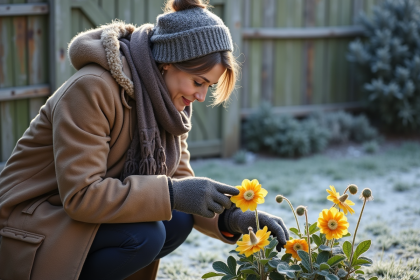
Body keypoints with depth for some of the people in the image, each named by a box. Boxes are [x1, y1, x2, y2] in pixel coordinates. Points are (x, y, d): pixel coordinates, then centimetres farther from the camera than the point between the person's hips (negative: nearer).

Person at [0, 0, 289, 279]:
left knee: (178, 221, -12)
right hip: (31, 227, -8)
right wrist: (172, 194, -32)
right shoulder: (91, 89, -25)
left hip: (92, 215, 8)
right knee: (143, 235, -27)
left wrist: (229, 219, -16)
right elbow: (80, 195, -29)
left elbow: (178, 179, 1)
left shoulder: (168, 100, 0)